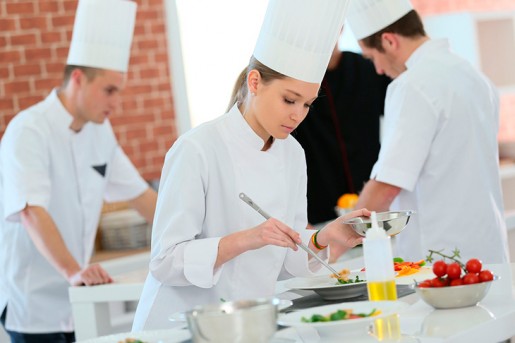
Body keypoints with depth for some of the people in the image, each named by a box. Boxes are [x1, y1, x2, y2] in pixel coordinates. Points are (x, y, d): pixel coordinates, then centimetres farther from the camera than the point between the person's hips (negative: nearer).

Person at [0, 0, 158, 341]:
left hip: (73, 301, 7)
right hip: (31, 302, -7)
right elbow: (31, 212, -30)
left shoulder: (99, 131, 8)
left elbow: (138, 192, 14)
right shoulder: (30, 130, -17)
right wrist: (72, 271, -42)